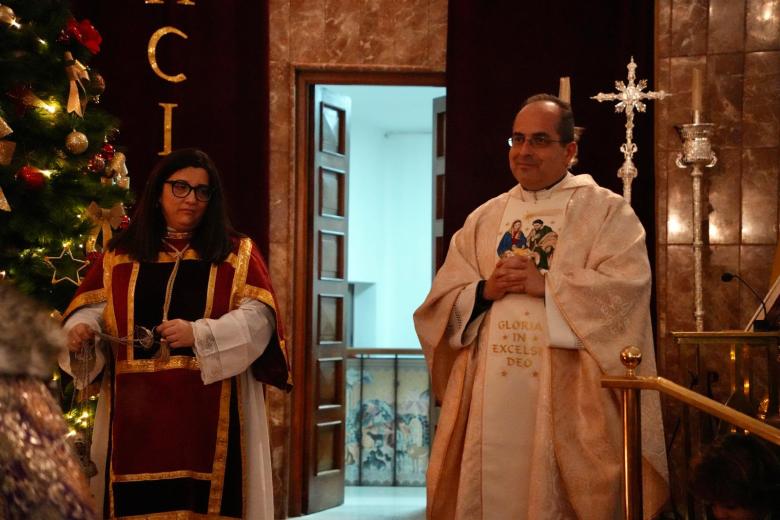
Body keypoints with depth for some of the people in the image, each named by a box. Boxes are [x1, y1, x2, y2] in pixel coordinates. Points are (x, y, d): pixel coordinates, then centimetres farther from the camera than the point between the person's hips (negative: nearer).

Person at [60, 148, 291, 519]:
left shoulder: (238, 254, 9)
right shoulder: (120, 255, 15)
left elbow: (258, 318, -3)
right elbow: (91, 309, 11)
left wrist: (199, 334, -18)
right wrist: (80, 330, -12)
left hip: (212, 412, -1)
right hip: (137, 412, 2)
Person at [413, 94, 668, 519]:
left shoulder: (606, 210, 4)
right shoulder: (483, 219, 17)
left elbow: (627, 286, -11)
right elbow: (440, 301, 11)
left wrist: (546, 285, -14)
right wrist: (484, 291, -9)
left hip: (569, 396, -3)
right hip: (490, 396, 4)